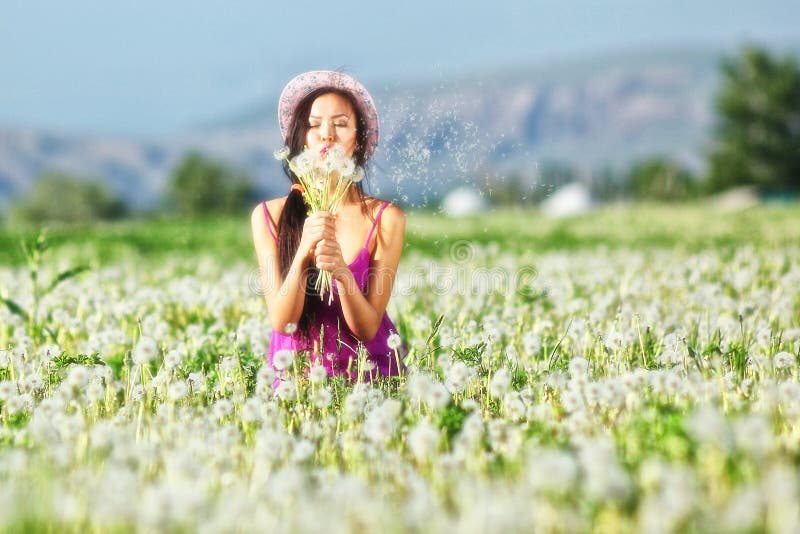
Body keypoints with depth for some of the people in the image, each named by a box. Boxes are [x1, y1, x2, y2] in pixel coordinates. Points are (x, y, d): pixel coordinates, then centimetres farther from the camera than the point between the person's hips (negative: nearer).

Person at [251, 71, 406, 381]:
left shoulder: (386, 219, -4)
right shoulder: (268, 216, -1)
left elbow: (367, 329, -7)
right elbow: (280, 321, -7)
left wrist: (342, 273, -25)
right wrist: (303, 255, -23)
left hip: (370, 378, -1)